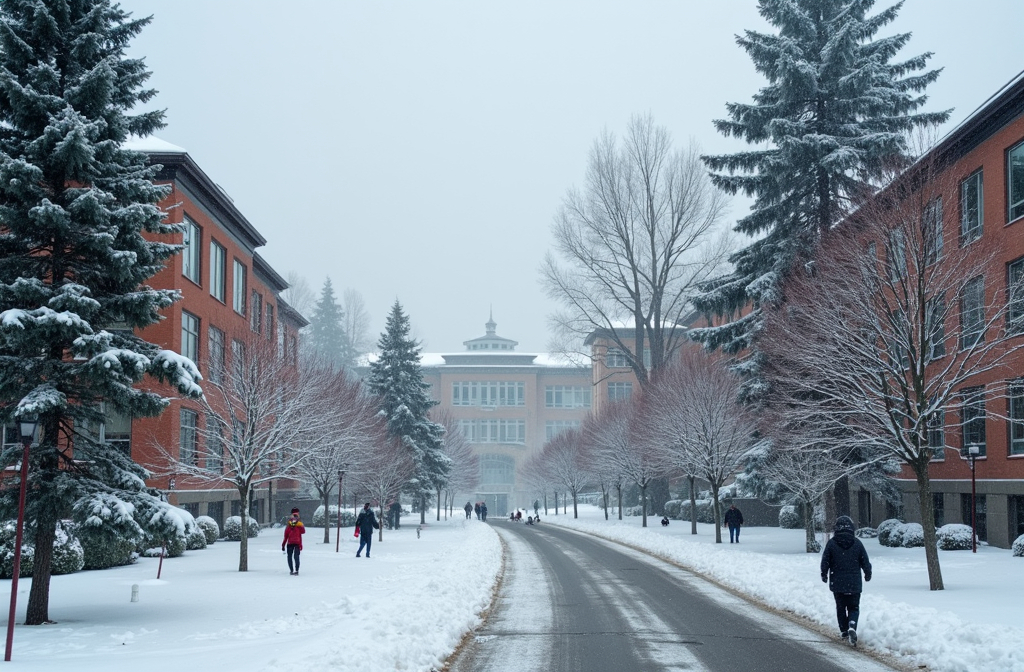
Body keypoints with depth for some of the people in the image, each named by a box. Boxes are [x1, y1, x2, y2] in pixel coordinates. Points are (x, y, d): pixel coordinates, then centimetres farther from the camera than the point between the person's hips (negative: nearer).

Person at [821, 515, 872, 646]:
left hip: (837, 583, 0)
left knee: (840, 607, 16)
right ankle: (852, 626, -20)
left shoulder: (831, 543, -6)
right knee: (854, 608, 5)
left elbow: (825, 561, -1)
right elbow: (865, 562, 3)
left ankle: (844, 631, 21)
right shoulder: (857, 543, -4)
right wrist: (868, 574, 22)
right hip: (854, 584, 0)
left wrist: (824, 575, 17)